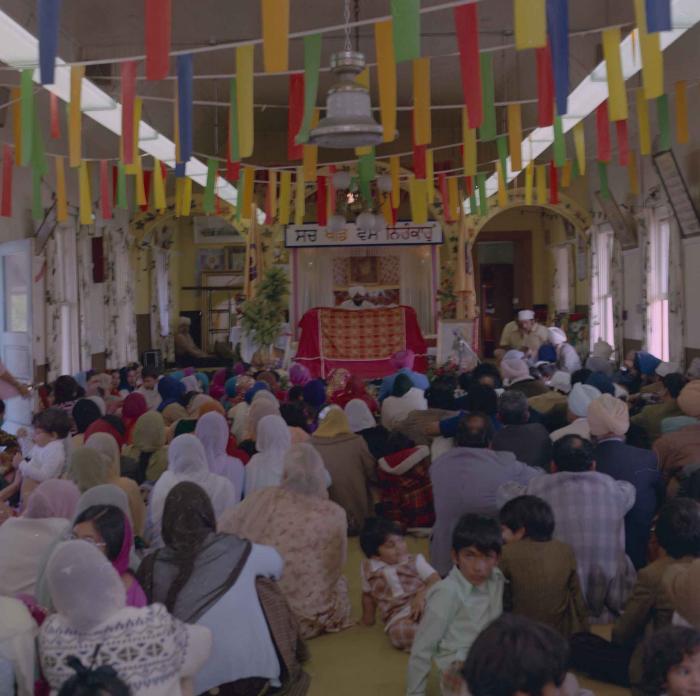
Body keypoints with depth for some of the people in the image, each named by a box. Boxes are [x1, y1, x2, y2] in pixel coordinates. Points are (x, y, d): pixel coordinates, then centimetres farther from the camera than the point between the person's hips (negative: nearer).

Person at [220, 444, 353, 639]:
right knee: (340, 583, 28)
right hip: (315, 619, 0)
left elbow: (224, 528, 5)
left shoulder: (263, 499, -10)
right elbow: (335, 568, 2)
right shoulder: (334, 514, -12)